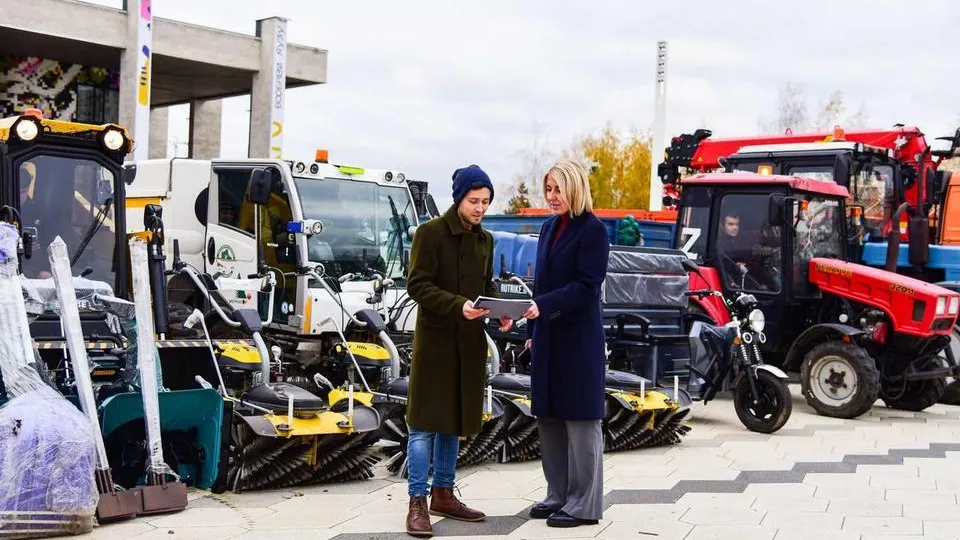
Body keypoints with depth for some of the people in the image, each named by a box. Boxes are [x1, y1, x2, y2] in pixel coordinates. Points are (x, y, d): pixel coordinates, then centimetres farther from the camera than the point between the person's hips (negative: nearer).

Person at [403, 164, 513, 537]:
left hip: (471, 341, 6)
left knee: (455, 420, 12)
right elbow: (417, 285, -13)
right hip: (435, 338, -6)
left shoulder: (485, 239, 12)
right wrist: (458, 305, -25)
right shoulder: (430, 233, -8)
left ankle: (443, 494, 22)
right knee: (425, 421, -3)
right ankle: (417, 502, 1)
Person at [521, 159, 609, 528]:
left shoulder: (593, 230, -8)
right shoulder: (549, 228, 14)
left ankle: (584, 504, 6)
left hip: (578, 339, -7)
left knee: (580, 419, -1)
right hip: (548, 337, 7)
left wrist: (542, 306, -25)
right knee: (549, 418, 9)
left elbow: (586, 287, -16)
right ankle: (558, 495, 20)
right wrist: (532, 330, 15)